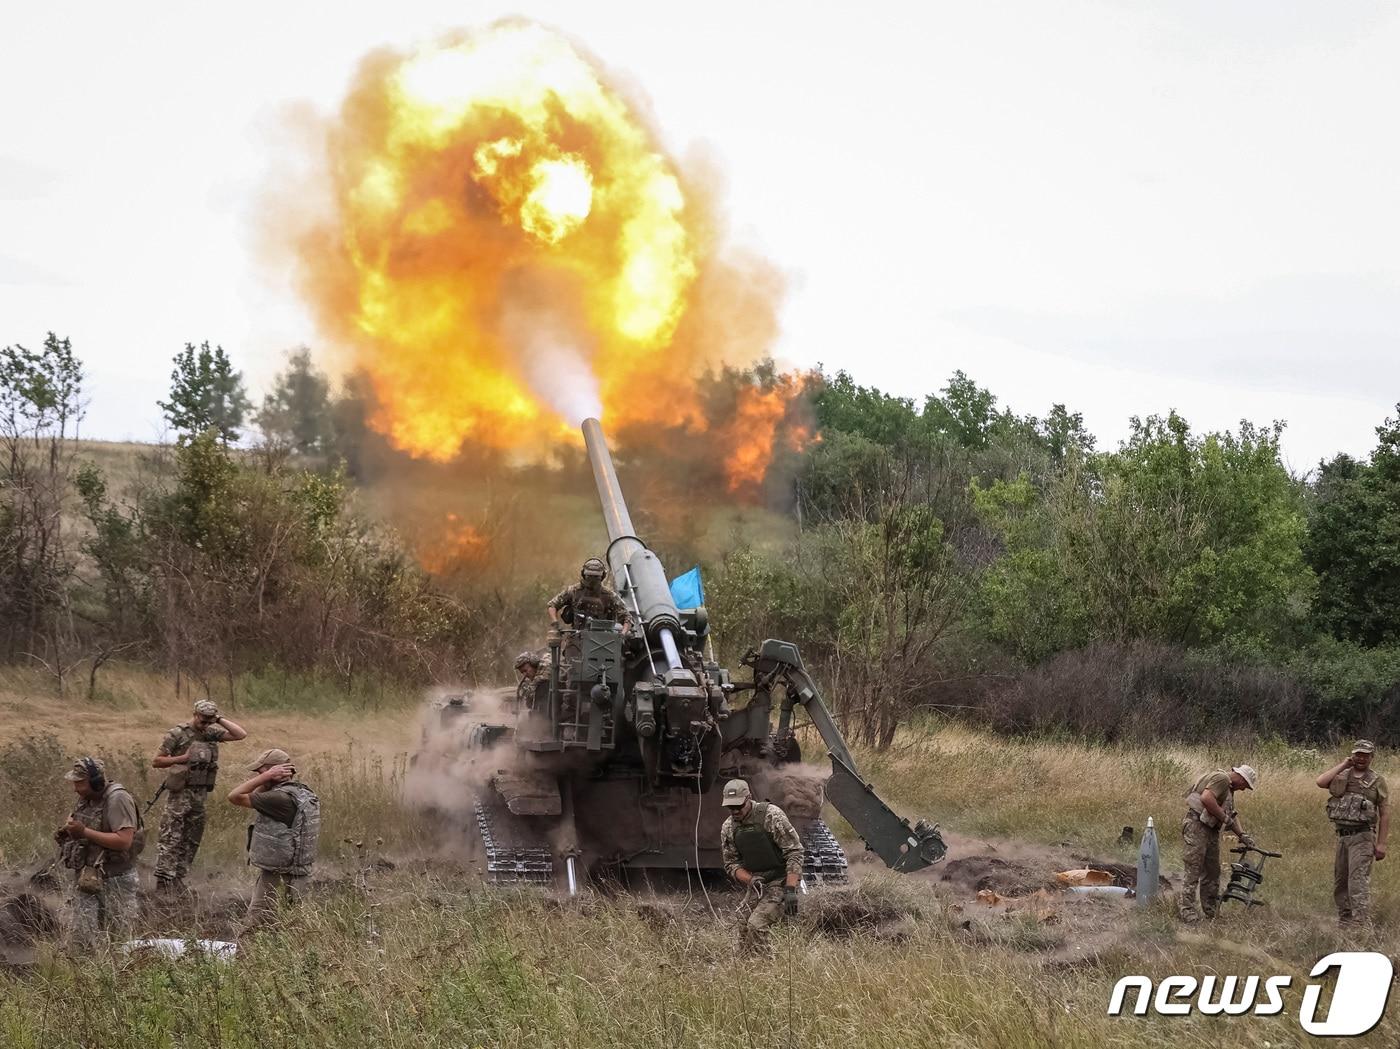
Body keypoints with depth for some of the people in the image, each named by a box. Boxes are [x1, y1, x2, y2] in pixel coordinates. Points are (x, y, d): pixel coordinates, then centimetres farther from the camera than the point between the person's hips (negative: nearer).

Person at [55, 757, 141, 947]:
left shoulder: (117, 799, -18)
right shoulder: (85, 800, 7)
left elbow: (124, 841, -26)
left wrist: (84, 831, -25)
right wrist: (65, 835, -2)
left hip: (115, 881, -7)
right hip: (86, 879, 7)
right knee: (80, 939, 3)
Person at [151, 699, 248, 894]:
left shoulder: (211, 733, 7)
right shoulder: (177, 734, -9)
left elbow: (241, 734, 4)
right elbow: (156, 761, -7)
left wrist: (220, 720, -2)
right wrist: (183, 758, -16)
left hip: (200, 795, 6)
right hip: (180, 793, -6)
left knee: (191, 841, 10)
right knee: (171, 839, -9)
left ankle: (177, 882, 16)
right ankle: (163, 882, -11)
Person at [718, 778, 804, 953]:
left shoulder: (772, 816, -16)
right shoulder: (728, 828, 2)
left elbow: (794, 852, -16)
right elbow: (731, 863, 8)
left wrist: (790, 890, -23)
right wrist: (751, 880, -13)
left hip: (780, 882, -6)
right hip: (756, 885, 6)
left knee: (756, 925, -20)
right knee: (744, 929, 0)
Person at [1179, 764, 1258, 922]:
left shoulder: (1229, 789, 22)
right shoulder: (1221, 779, -11)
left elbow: (1232, 815, 26)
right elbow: (1206, 798, -27)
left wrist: (1242, 835, 13)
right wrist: (1224, 817, -17)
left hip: (1211, 830, 11)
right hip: (1196, 826, -11)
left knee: (1212, 871, 13)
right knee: (1194, 870, -9)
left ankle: (1212, 911, 21)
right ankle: (1186, 908, -5)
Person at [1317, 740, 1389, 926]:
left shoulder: (1377, 781, 2)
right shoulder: (1341, 776, 12)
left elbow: (1385, 814, -1)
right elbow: (1321, 782, -8)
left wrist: (1381, 843, -8)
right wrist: (1343, 765, -3)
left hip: (1362, 836, -5)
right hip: (1342, 834, 6)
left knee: (1358, 881, -16)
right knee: (1339, 882, 11)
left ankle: (1361, 923, -20)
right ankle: (1344, 921, 22)